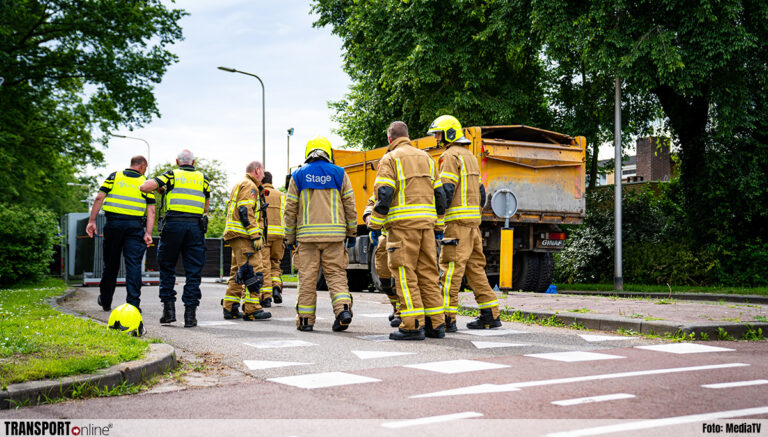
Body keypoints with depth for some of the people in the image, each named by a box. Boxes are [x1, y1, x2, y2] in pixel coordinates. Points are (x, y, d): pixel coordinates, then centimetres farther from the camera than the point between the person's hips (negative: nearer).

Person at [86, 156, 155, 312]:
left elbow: (99, 198, 1)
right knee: (134, 264, -2)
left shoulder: (114, 176, 11)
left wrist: (92, 221, 2)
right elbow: (151, 210, -1)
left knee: (111, 263, 13)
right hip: (135, 226, -2)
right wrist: (148, 233, -4)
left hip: (113, 223, 2)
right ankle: (133, 303, -9)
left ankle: (105, 301, 25)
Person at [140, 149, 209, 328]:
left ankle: (169, 309, 7)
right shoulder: (202, 178, 16)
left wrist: (155, 185, 19)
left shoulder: (171, 175, 8)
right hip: (196, 225, 1)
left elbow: (145, 187, -1)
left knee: (167, 267, 12)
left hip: (173, 224, -1)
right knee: (193, 271, 4)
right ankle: (190, 314, 1)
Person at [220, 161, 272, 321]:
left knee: (238, 273, 14)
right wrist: (256, 236, -21)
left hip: (236, 236, 11)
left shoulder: (240, 185, 26)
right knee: (253, 273, -11)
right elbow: (245, 212, -18)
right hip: (244, 236, -11)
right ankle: (252, 310, -12)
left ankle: (230, 308, 15)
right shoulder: (249, 186, -8)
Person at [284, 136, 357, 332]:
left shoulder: (298, 175, 7)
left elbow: (290, 209, 6)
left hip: (307, 234, 0)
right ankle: (343, 308, -13)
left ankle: (305, 318, 6)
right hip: (334, 234, 0)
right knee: (336, 274, 5)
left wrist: (289, 236, 12)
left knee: (307, 276, 4)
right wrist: (351, 232, 12)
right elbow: (349, 205, 5)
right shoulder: (339, 173, 6)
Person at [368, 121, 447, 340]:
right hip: (426, 222, 6)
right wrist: (438, 227, 21)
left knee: (405, 274, -5)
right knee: (427, 273, 8)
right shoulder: (426, 158, 19)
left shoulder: (390, 159, 0)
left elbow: (384, 194, -11)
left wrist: (375, 226, -6)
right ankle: (435, 324, 8)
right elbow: (439, 194, 17)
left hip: (403, 223, -6)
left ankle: (413, 325, -9)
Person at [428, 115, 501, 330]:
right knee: (474, 267, 12)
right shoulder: (470, 156, 22)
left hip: (458, 221, -9)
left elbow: (446, 191, -16)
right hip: (473, 221, 9)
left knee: (451, 268, -9)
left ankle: (447, 318, -11)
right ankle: (491, 314, 13)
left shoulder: (451, 155, -7)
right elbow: (480, 192, 23)